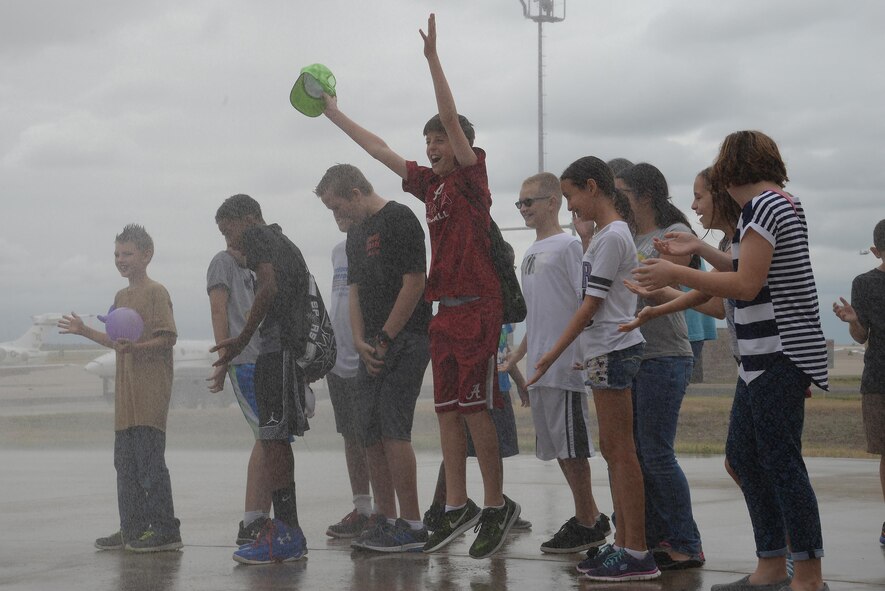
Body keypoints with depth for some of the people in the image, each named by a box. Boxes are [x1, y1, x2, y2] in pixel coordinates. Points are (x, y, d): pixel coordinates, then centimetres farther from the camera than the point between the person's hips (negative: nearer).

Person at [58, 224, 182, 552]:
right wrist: (85, 332, 21)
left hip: (150, 393, -9)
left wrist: (136, 347, -26)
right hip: (125, 394, 9)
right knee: (125, 463, 9)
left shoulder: (156, 292, -7)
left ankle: (166, 530, -6)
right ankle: (132, 529, 15)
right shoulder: (121, 297, 19)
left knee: (149, 461, -10)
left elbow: (168, 338, -13)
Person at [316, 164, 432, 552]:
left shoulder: (399, 219, -8)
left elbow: (414, 282, -14)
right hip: (374, 346, 9)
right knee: (371, 434, 7)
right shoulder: (356, 233, 19)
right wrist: (360, 342, 2)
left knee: (392, 428, -13)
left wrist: (384, 340, -12)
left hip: (405, 340, -9)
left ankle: (411, 526, -10)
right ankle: (387, 521, 14)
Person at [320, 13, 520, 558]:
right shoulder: (430, 182, 15)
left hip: (477, 308, -8)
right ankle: (458, 507, 12)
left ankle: (498, 506, 0)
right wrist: (334, 113, 26)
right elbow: (380, 150, 22)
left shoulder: (472, 175, -4)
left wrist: (433, 57, -19)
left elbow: (452, 118, -15)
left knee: (475, 408, -8)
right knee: (447, 409, 7)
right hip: (445, 309, 8)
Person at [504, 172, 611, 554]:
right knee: (556, 447, 11)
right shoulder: (530, 253, 19)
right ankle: (591, 519, 19)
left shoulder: (569, 245, -8)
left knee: (571, 445, -5)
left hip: (564, 365, -9)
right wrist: (515, 358, 23)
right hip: (539, 369, 9)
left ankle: (585, 523, 3)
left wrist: (567, 355, -20)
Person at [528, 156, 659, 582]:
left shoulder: (611, 236, -13)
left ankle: (637, 554, -8)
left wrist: (553, 354, -12)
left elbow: (591, 304, -14)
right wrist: (585, 353, 16)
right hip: (604, 351, 10)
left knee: (620, 450, -9)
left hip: (613, 350, -10)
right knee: (612, 450, 10)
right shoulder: (608, 233, 17)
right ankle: (623, 544, 14)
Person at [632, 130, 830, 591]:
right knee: (743, 454, 12)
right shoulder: (785, 203, 17)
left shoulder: (761, 205, -13)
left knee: (780, 460, -8)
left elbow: (747, 286, -18)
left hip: (779, 353, -10)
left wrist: (677, 273, -13)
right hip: (766, 355, 10)